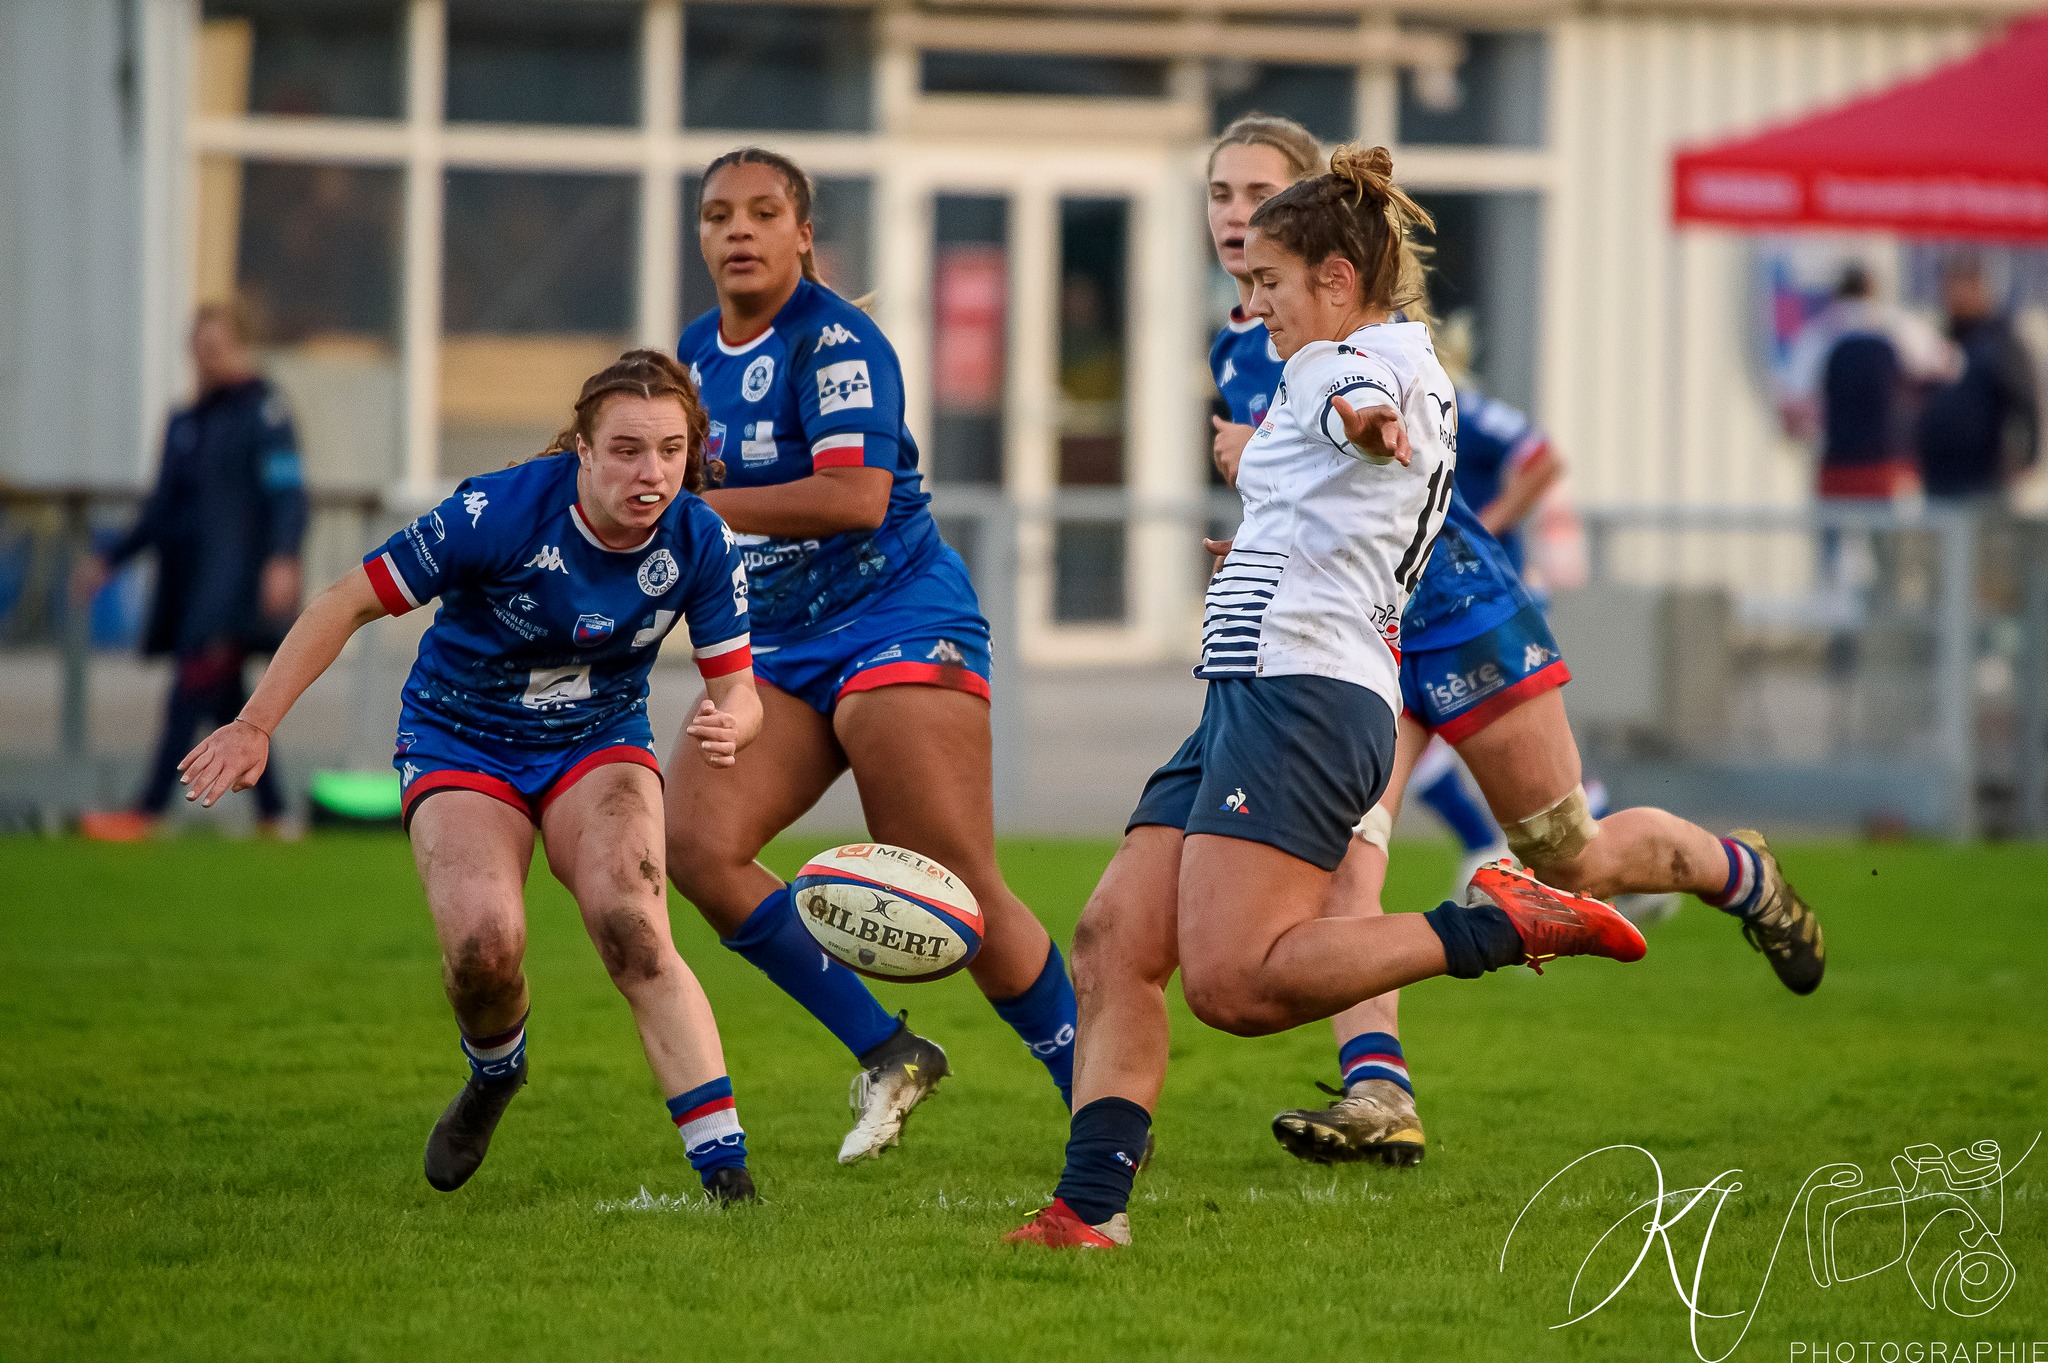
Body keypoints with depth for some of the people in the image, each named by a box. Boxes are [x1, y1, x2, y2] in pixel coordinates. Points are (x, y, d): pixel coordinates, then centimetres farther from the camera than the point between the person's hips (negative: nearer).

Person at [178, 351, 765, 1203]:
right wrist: (254, 725, -20)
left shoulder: (699, 543, -17)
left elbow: (736, 686, -8)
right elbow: (351, 603, -18)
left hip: (598, 742, 2)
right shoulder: (498, 514, -27)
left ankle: (722, 1163, -25)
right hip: (461, 742, -2)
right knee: (484, 945, -25)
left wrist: (729, 723, -34)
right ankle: (494, 1070, 12)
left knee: (632, 933, -26)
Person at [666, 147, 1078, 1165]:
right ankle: (886, 1055, -4)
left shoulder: (836, 341, -13)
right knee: (694, 842, -14)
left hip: (895, 620, -8)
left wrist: (696, 505, -22)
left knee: (960, 892, -10)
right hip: (777, 646, 8)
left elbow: (857, 495, -25)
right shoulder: (697, 352, 12)